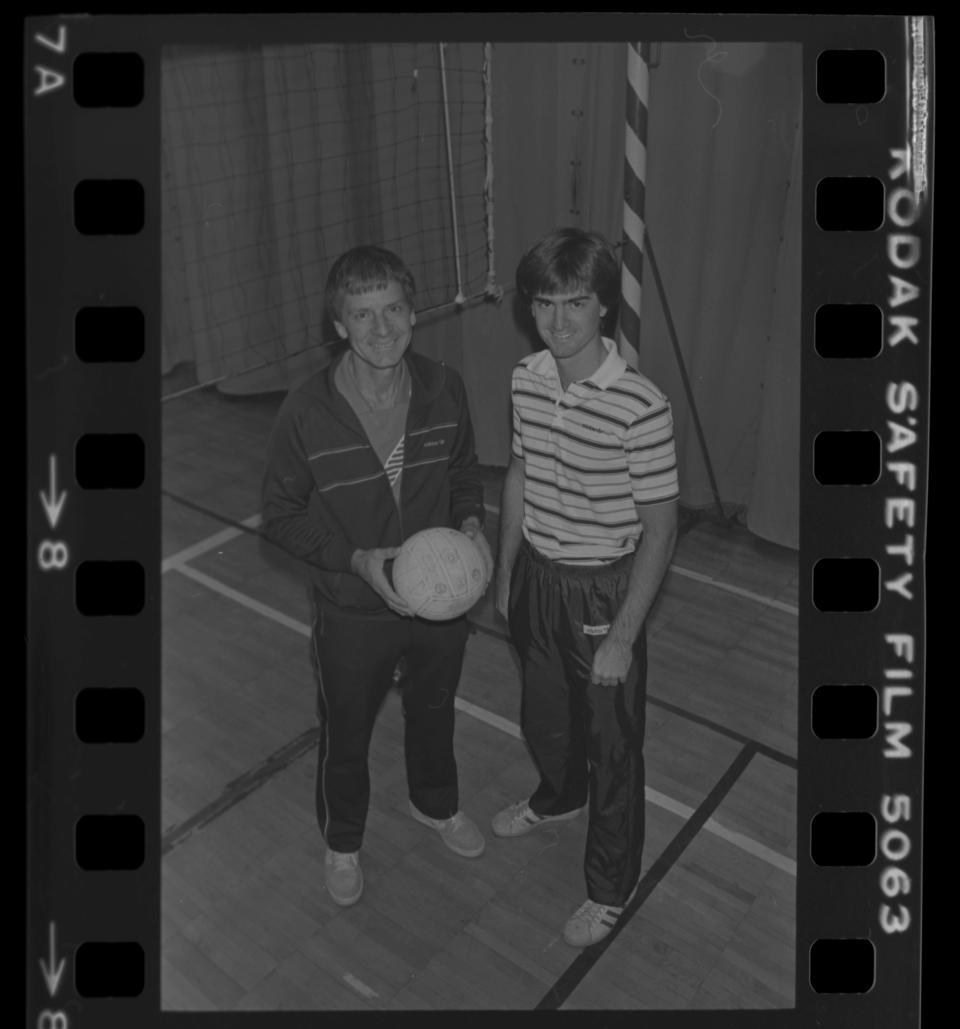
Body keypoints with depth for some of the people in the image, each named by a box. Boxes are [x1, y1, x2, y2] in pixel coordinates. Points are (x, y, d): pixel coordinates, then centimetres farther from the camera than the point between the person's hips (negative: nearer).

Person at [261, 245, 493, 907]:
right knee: (345, 736, 20)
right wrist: (355, 559, -25)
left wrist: (471, 521, -15)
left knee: (434, 712, 28)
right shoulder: (306, 414, -23)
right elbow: (281, 516, -12)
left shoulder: (445, 390, -14)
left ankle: (437, 804, 60)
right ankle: (343, 843, 50)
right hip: (354, 612, -3)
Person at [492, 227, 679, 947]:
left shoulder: (641, 408, -25)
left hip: (602, 591, -6)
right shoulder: (526, 379, -6)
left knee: (611, 743, 13)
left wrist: (622, 636, -17)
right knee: (544, 713, 28)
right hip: (536, 574, 6)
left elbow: (660, 531, -18)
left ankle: (612, 887, 36)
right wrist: (506, 573, 13)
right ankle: (559, 796, 60)